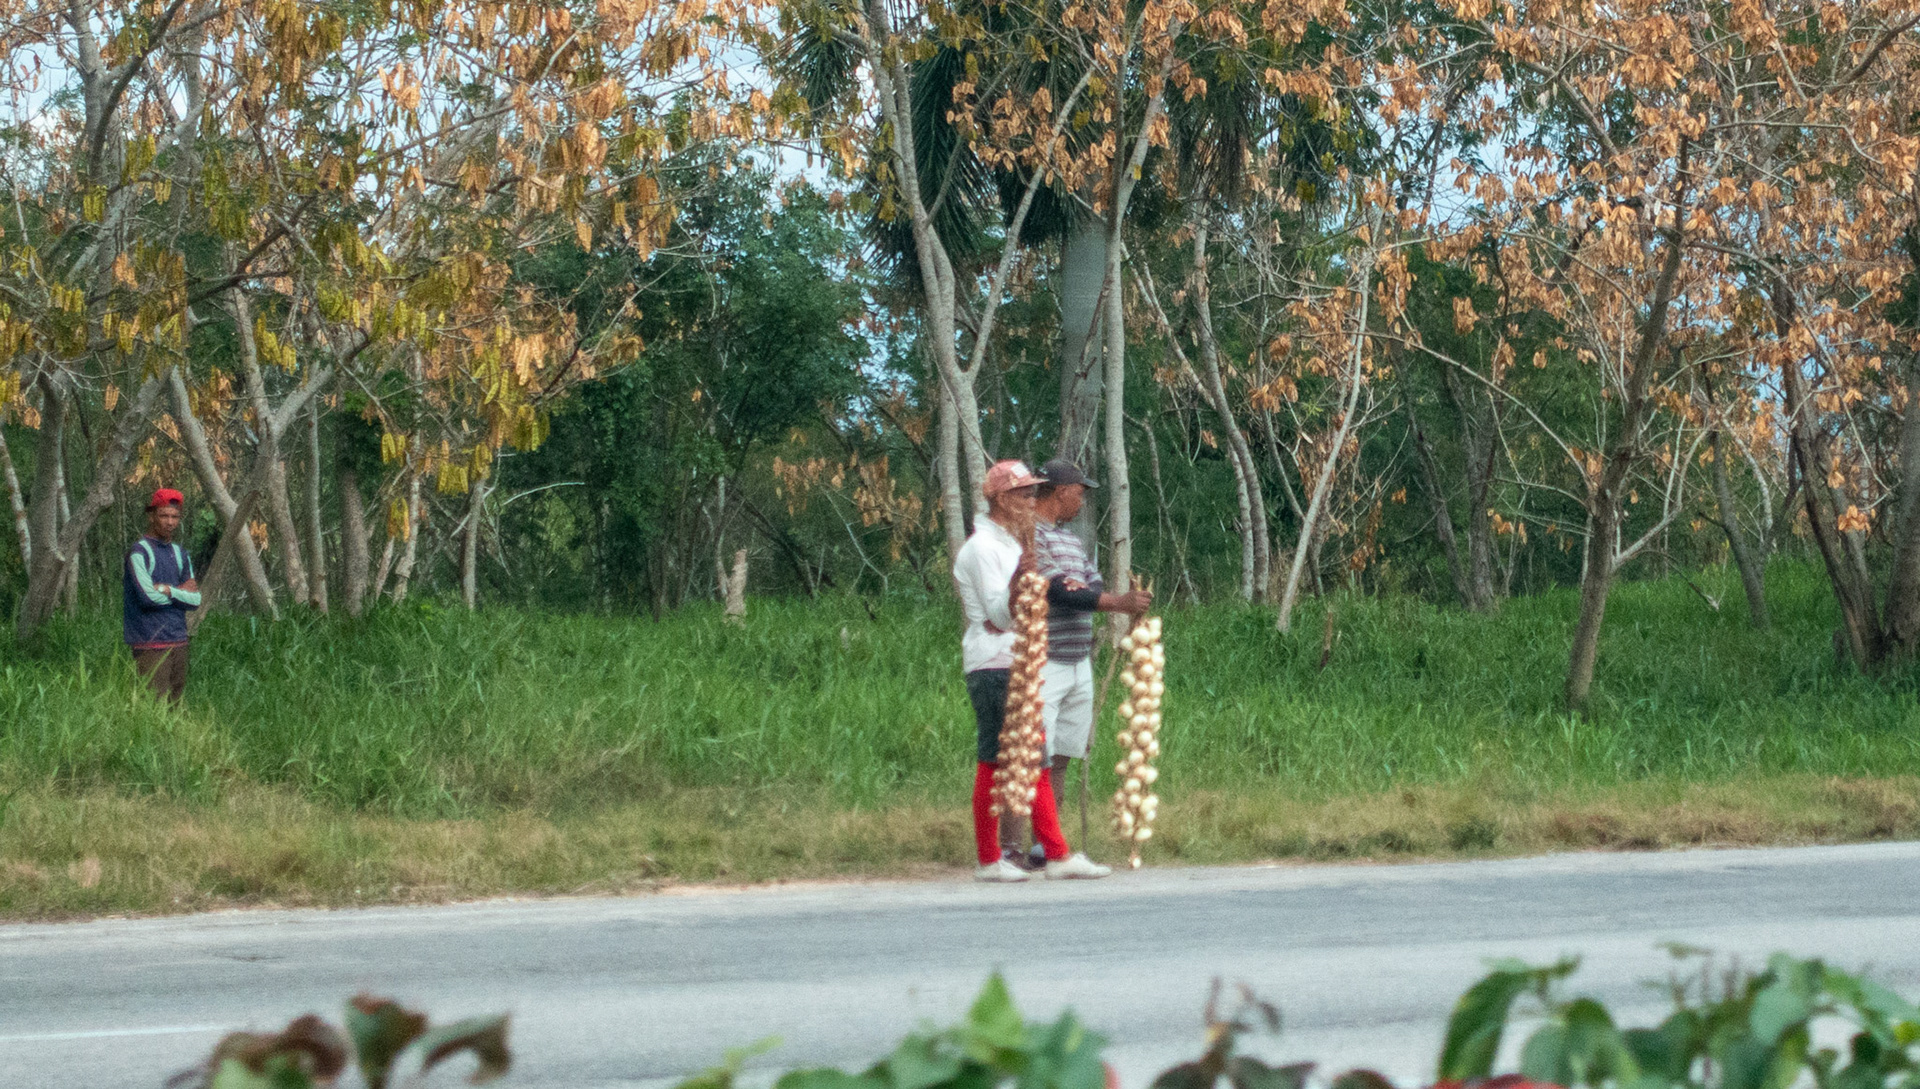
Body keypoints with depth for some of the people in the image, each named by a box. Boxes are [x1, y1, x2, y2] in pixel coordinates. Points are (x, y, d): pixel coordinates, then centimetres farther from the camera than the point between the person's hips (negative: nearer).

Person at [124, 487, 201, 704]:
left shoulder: (180, 554, 15)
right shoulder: (139, 553, -7)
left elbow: (195, 600, 8)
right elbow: (148, 597, -17)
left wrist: (167, 590, -8)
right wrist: (180, 591, -1)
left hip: (178, 643, 7)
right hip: (150, 643, -7)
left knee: (177, 703, 7)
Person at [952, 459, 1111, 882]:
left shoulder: (1011, 544, 20)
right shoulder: (983, 546, -10)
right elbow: (999, 613, -18)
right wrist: (1018, 581, -31)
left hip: (1021, 667, 10)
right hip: (993, 668, -10)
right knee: (993, 763, -6)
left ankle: (1057, 854, 5)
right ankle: (989, 860, -2)